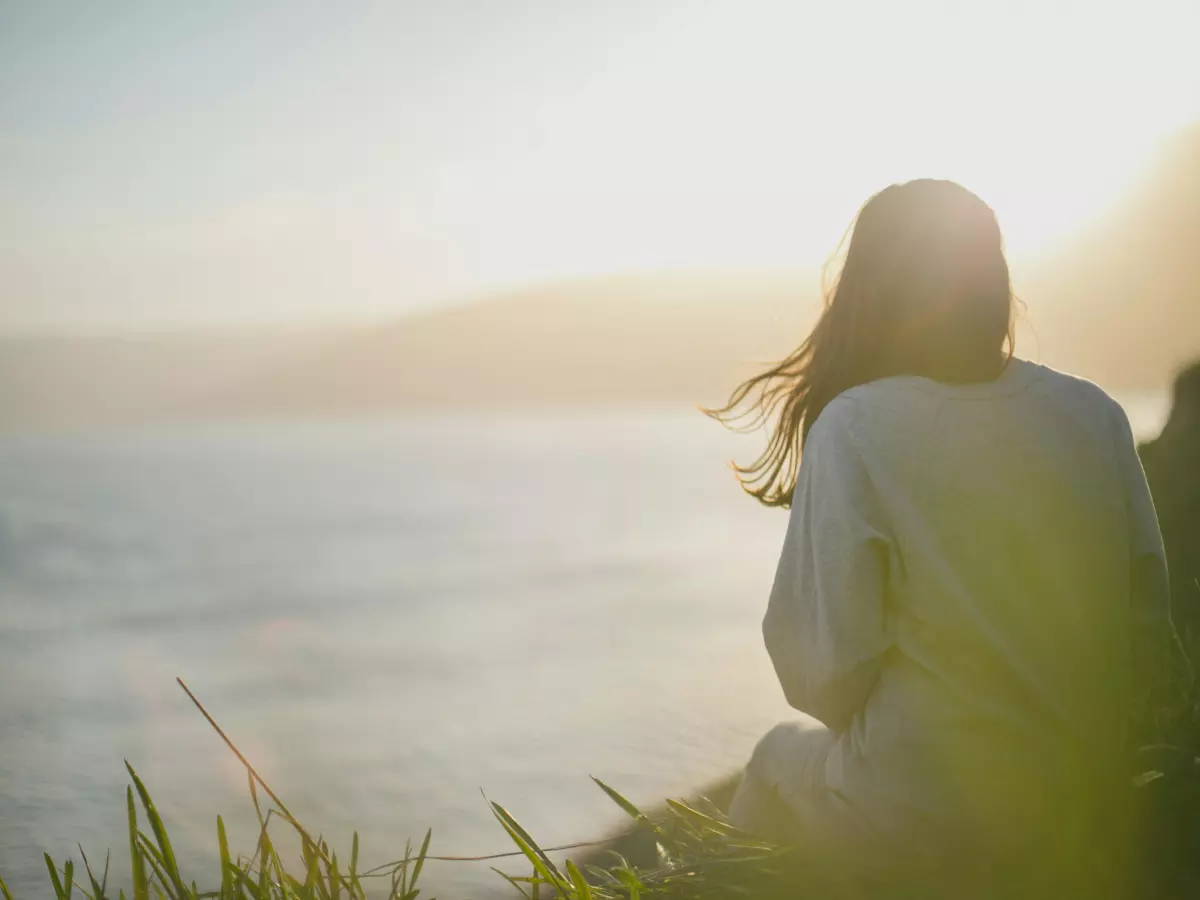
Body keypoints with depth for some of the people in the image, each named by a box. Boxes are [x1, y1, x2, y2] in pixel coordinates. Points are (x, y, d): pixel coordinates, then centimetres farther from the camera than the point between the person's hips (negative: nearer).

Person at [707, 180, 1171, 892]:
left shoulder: (852, 427, -16)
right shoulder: (1096, 414, -3)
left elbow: (823, 670, -16)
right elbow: (1149, 615, 2)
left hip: (928, 819, -4)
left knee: (782, 760, 26)